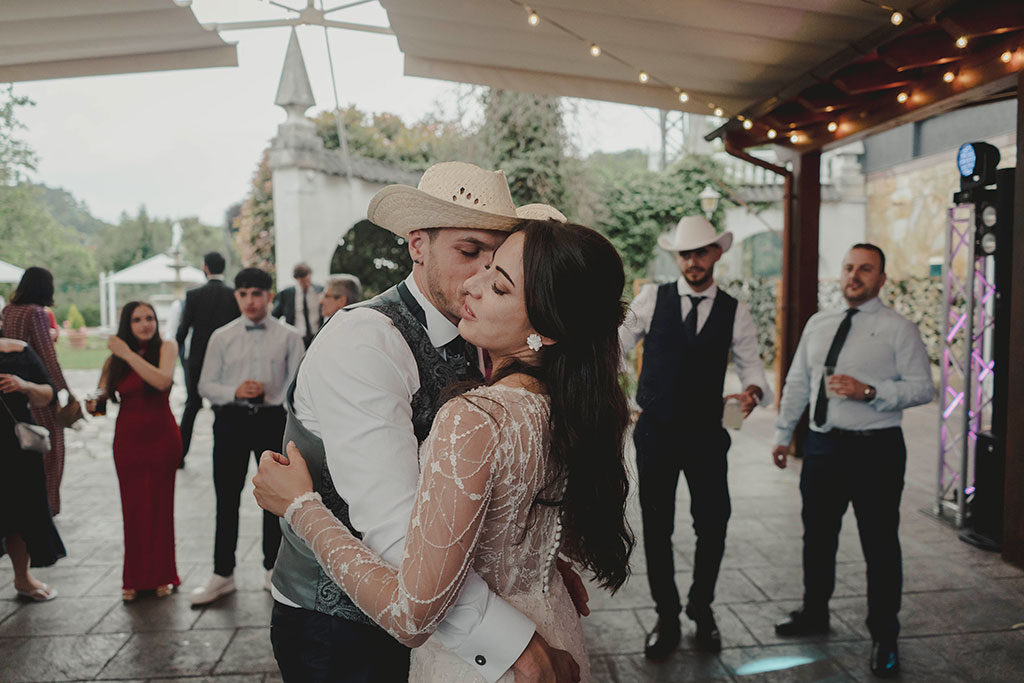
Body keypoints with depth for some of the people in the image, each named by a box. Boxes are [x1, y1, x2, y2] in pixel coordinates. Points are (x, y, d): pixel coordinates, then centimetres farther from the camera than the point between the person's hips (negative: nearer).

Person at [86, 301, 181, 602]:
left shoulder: (166, 347, -4)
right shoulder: (114, 359, 6)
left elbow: (163, 380, -23)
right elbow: (100, 399, 6)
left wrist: (128, 353, -20)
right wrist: (94, 404, -17)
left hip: (161, 436, -3)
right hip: (128, 439, 3)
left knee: (160, 505, 4)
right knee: (133, 507, 7)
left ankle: (161, 576, 19)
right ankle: (134, 577, 22)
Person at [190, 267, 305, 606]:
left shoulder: (289, 336, 1)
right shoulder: (221, 337, 5)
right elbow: (205, 385, 4)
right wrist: (235, 392, -14)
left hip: (273, 420, -1)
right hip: (231, 420, 1)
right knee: (227, 500, 7)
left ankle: (274, 570, 25)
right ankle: (222, 574, 20)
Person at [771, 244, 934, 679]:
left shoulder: (899, 330, -4)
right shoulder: (817, 325, 12)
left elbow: (923, 387, -9)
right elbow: (797, 383, 16)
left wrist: (870, 392, -22)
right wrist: (783, 434, 16)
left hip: (875, 450, -5)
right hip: (823, 446, 5)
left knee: (880, 546, 3)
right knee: (817, 537, 16)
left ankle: (884, 639, 20)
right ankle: (814, 615, 36)